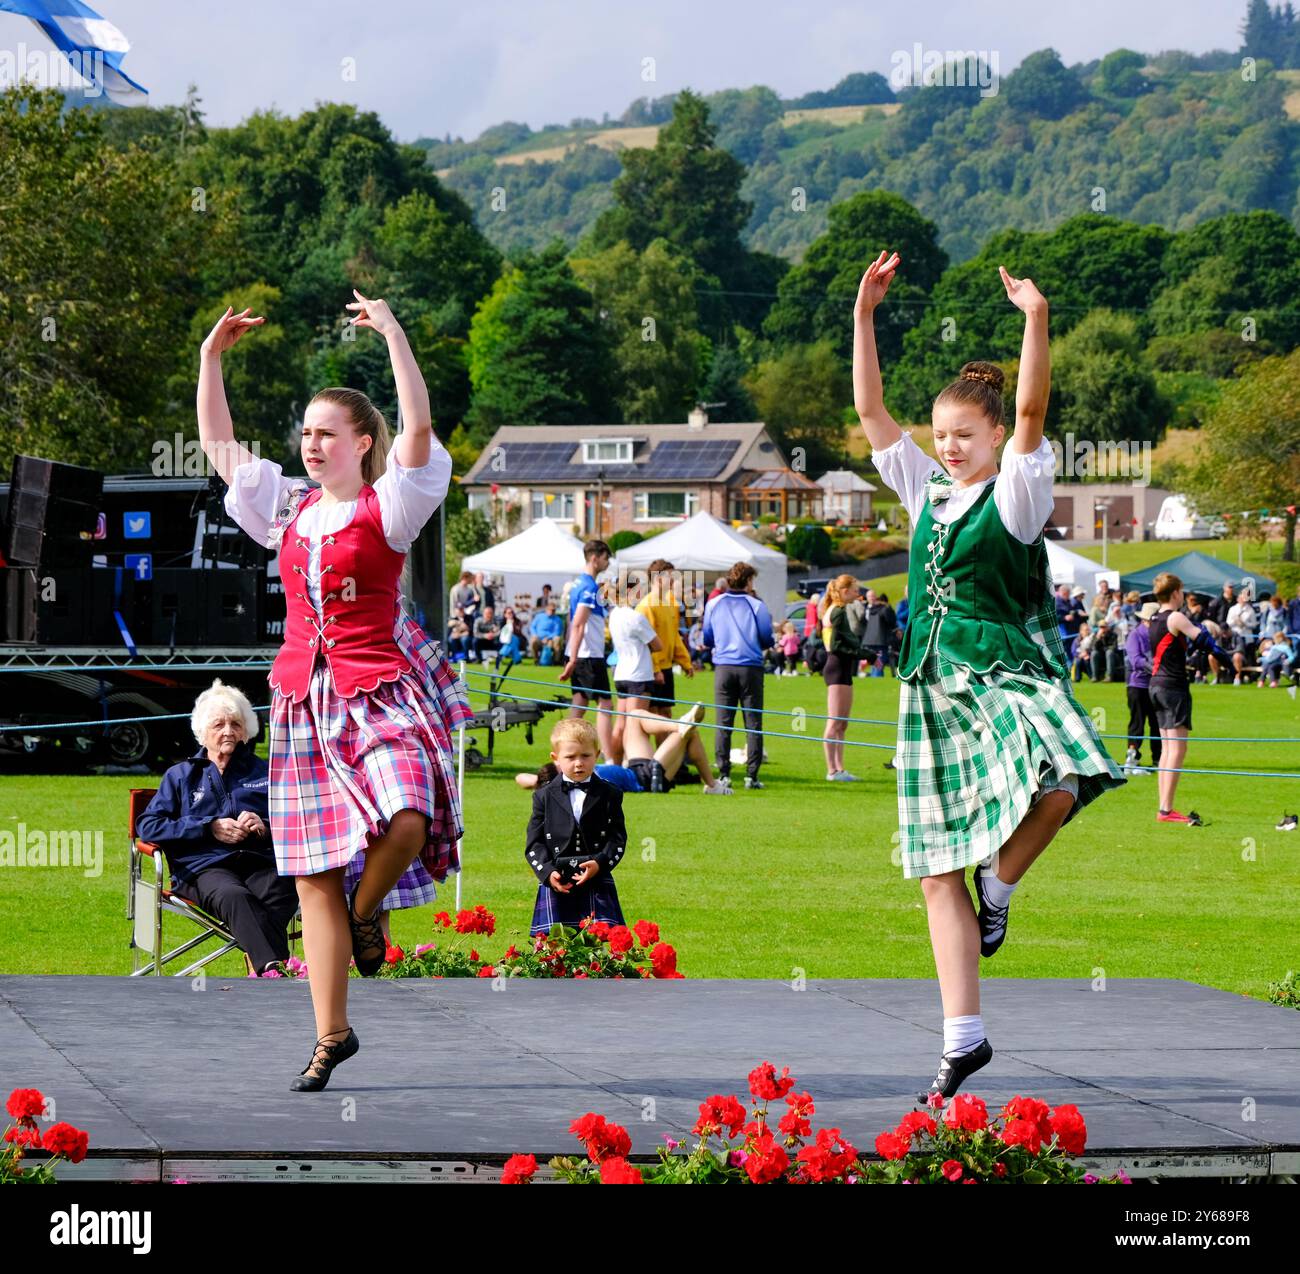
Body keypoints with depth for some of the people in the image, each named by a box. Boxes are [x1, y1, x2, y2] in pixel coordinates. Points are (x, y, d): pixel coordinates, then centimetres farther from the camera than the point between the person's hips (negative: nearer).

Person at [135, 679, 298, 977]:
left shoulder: (263, 772, 28)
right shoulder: (181, 776, 25)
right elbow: (147, 825, 10)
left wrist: (265, 827, -4)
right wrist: (210, 828, -1)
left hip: (260, 862, 2)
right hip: (205, 867, -2)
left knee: (282, 888, -38)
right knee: (235, 897, -40)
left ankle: (262, 968, -56)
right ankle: (276, 970, -62)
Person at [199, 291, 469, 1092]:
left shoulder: (387, 507, 0)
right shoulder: (288, 510, 14)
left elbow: (420, 429, -15)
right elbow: (218, 448, 19)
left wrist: (394, 335, -18)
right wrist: (212, 359, 13)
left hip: (380, 693, -5)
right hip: (304, 699, 5)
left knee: (405, 823, -30)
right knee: (314, 876, 2)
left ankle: (369, 908, 4)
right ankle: (332, 1034, 8)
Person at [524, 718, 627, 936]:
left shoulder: (609, 795, 6)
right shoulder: (545, 796, 7)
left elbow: (618, 837, 3)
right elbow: (534, 842, 5)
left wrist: (599, 863, -15)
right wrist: (548, 872, -11)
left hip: (597, 882, 0)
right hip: (555, 886, 0)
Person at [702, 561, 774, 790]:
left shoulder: (713, 604, 6)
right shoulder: (756, 606, -1)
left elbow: (707, 640, 12)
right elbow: (767, 640, 2)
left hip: (723, 668, 2)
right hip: (751, 667, -2)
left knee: (724, 724, 4)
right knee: (753, 723, 2)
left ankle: (723, 774, 0)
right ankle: (751, 774, -3)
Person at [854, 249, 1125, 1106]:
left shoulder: (1017, 494, 0)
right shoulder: (928, 495, 13)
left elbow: (1034, 411, -16)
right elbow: (870, 410, 9)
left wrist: (1037, 322, -28)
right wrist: (865, 315, 1)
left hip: (1007, 674, -5)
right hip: (934, 686, 5)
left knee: (1055, 789, -36)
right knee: (938, 868, 3)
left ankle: (1000, 885, -4)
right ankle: (964, 1039, 9)